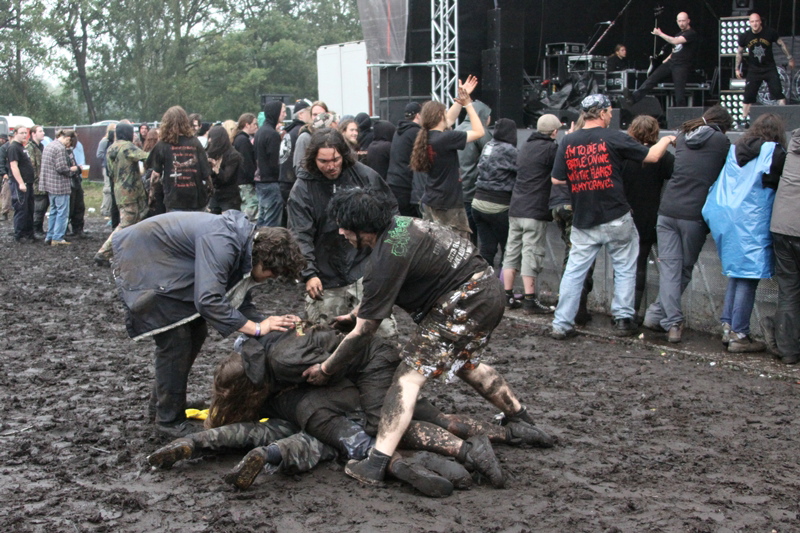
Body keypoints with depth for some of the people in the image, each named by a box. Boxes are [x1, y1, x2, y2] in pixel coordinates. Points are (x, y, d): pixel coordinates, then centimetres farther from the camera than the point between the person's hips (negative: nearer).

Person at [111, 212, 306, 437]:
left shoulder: (243, 245, -3)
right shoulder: (221, 243, -33)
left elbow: (240, 300, 3)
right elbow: (207, 300, -39)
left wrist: (268, 323, -12)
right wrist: (257, 328, -33)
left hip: (169, 270, 10)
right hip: (140, 262, -10)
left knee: (196, 333, 11)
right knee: (175, 342, -10)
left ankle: (159, 405, 26)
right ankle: (169, 420, 5)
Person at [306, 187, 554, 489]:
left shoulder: (387, 258, -22)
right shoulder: (397, 224, 5)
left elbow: (364, 332, -15)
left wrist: (325, 369, -4)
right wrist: (354, 314, 30)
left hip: (463, 303, -10)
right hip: (490, 289, 10)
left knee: (410, 375, -13)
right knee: (464, 363, 32)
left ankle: (376, 465, -21)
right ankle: (519, 419, 49)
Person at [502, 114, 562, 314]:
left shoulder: (525, 146, 15)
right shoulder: (550, 148, -10)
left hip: (515, 209, 7)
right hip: (535, 211, -7)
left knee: (512, 252, 11)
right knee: (531, 255, -5)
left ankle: (508, 296, 14)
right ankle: (529, 301, -4)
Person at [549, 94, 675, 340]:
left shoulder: (568, 142, 0)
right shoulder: (613, 137, -8)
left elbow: (557, 179, 3)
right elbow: (651, 156, -2)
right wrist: (666, 140, 18)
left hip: (583, 222, 3)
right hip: (616, 218, -3)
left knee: (574, 271, 8)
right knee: (625, 268, 12)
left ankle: (562, 324, 7)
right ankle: (623, 319, 13)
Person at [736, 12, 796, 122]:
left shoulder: (770, 32, -10)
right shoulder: (745, 36, -6)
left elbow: (781, 44, 4)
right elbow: (739, 52, 9)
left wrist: (790, 58, 6)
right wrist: (737, 68, 11)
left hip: (770, 68, -1)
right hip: (753, 70, 1)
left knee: (777, 92, -10)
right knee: (748, 96, 1)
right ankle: (744, 118, 12)